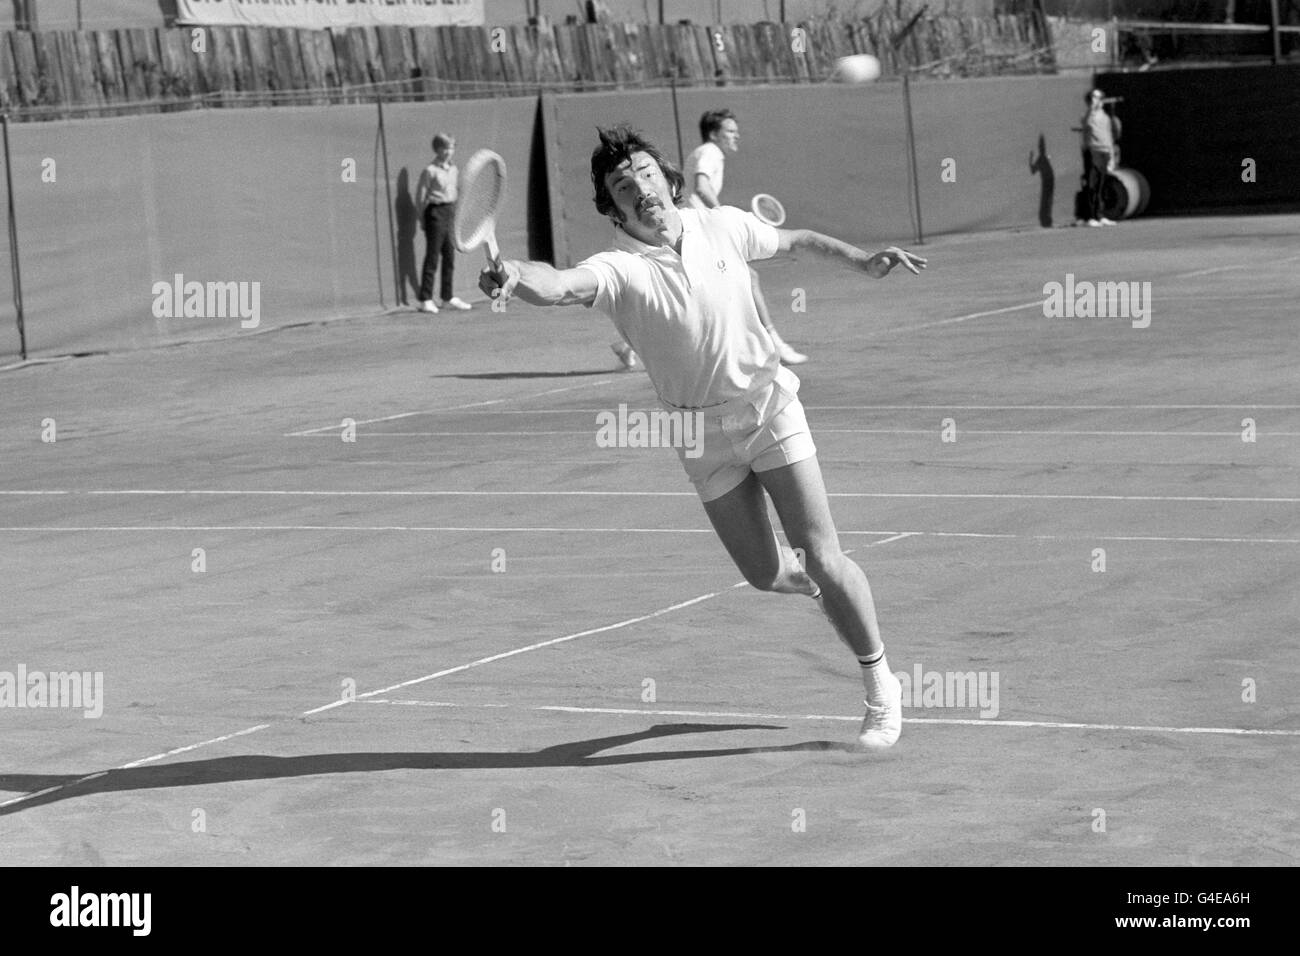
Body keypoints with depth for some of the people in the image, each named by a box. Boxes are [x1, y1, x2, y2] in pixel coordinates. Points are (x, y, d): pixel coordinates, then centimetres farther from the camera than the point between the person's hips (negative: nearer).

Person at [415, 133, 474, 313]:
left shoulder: (452, 170, 12)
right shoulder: (430, 171, -10)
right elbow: (420, 197, -9)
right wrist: (423, 219, -9)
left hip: (451, 213, 7)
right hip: (435, 212, -7)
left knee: (450, 256, 11)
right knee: (432, 257, -6)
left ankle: (448, 298, 20)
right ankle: (425, 300, -3)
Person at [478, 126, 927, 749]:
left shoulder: (723, 228, -3)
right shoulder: (618, 270, -13)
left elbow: (795, 241, 17)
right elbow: (560, 286, -35)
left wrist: (864, 262, 12)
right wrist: (515, 276, -56)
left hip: (769, 405, 0)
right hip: (701, 435, 0)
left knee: (823, 560, -7)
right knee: (764, 573, 5)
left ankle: (881, 687, 9)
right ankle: (815, 582, 43)